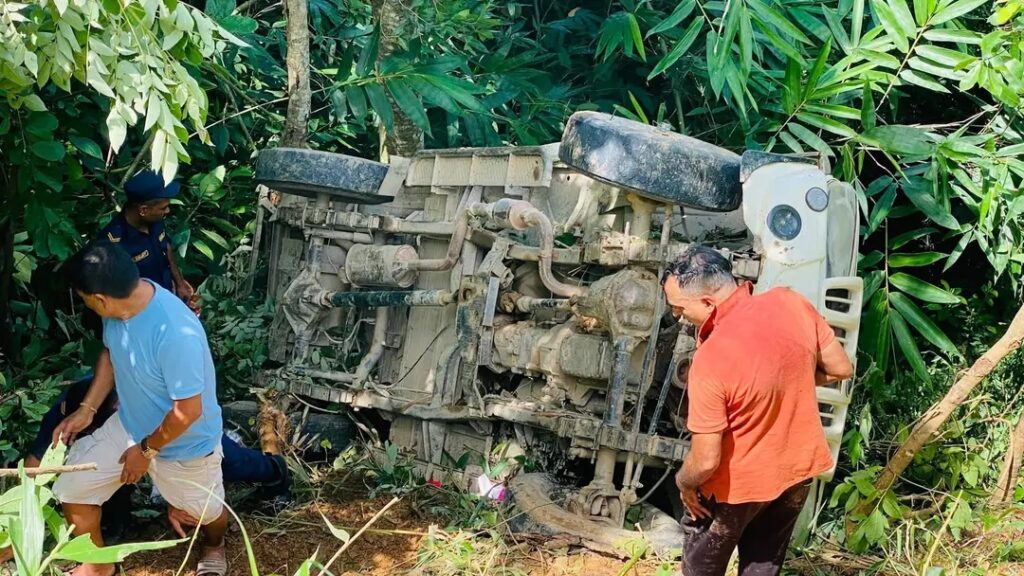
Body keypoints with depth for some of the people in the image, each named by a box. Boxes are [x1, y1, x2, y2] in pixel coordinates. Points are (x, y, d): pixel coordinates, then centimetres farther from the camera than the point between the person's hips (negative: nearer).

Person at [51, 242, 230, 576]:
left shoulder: (176, 333, -41)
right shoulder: (120, 306, -17)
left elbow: (188, 410, -31)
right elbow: (111, 354, 6)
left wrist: (146, 451, -16)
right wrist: (86, 409, -1)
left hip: (185, 443, -6)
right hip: (129, 424, 6)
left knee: (204, 510, 19)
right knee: (72, 487, 6)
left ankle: (215, 545, 56)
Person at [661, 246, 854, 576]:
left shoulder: (710, 360, -33)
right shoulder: (791, 303, -17)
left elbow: (705, 461, -26)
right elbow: (841, 369, -1)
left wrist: (683, 483, -6)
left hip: (739, 483, -6)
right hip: (799, 468, 6)